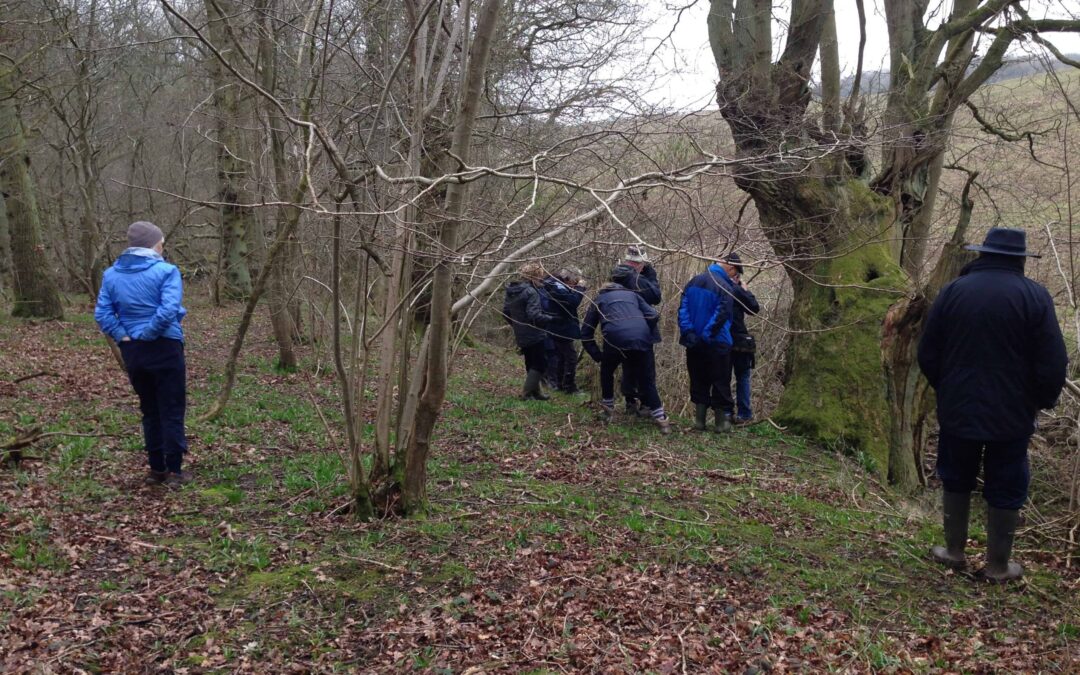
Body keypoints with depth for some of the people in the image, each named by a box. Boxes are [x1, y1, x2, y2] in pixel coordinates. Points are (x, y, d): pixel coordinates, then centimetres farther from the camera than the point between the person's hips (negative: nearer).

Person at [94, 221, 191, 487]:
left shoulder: (111, 274, 6)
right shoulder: (165, 271, -11)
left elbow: (102, 314, -1)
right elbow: (168, 311, -21)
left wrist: (124, 336, -2)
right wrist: (149, 333, -9)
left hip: (132, 353, 5)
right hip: (164, 349, -5)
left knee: (150, 411, 16)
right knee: (172, 412, 4)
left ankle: (157, 469, 22)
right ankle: (174, 471, 6)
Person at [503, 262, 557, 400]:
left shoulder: (511, 291, 6)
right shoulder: (531, 292, -21)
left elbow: (505, 312, 15)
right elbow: (534, 316, -27)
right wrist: (550, 318, -14)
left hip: (521, 336, 9)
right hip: (534, 336, -9)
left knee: (531, 363, 19)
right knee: (540, 363, 0)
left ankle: (535, 392, 27)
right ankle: (527, 392, -2)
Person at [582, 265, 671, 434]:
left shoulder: (599, 299, 29)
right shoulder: (632, 294, 32)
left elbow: (586, 333, 24)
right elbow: (653, 315, 16)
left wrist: (598, 355, 27)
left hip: (616, 338, -1)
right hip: (642, 338, 1)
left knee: (607, 372, 29)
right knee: (647, 380, 13)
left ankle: (608, 406, 33)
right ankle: (661, 419, 6)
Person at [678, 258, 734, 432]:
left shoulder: (693, 282, 6)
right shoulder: (724, 287, -13)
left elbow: (683, 308, 1)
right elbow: (721, 315, -20)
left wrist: (688, 332, -3)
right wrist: (707, 335, -14)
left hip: (694, 344, 5)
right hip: (717, 344, -5)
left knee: (698, 381, 13)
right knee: (720, 383, 4)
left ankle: (699, 420, 14)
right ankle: (722, 421, 7)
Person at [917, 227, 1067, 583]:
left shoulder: (953, 291, -4)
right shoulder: (1035, 296, -10)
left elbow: (927, 354, 0)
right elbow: (1053, 365, -10)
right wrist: (1042, 401, 8)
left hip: (958, 410, 2)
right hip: (1011, 416, -1)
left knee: (956, 481, 18)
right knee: (1005, 490, 11)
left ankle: (955, 552, 28)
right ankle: (998, 566, 21)